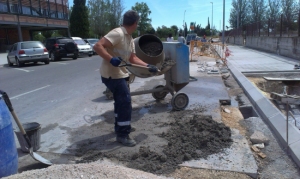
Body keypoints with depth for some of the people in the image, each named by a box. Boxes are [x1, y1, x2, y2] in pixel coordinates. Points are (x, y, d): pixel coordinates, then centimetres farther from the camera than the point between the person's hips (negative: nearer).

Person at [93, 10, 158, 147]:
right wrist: (111, 59, -40)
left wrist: (148, 66, 3)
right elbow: (97, 46, -28)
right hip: (112, 74, -10)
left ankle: (120, 126, 36)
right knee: (125, 101, -9)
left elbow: (133, 58, 12)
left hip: (120, 74, 10)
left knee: (121, 101, 20)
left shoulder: (130, 39, 9)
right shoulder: (118, 33, -21)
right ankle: (122, 134, 0)